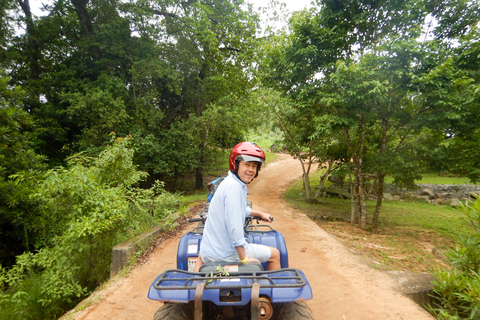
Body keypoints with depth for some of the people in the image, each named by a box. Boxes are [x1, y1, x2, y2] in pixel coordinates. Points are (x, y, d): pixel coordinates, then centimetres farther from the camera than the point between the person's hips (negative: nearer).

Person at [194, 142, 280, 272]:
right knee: (275, 254, 12)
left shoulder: (228, 182, 7)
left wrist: (260, 214, 39)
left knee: (201, 255, 44)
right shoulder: (234, 186, -22)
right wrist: (243, 258, -19)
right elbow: (234, 225, -28)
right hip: (228, 255, -8)